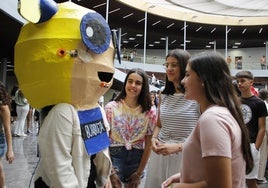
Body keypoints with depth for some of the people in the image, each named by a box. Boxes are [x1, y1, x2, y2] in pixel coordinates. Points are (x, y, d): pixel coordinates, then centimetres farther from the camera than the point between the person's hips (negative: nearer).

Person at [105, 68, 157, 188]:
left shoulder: (149, 113, -3)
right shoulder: (111, 108, -7)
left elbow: (148, 145, 0)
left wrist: (139, 173, 0)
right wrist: (111, 171, -8)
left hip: (136, 159, 2)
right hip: (114, 156, -2)